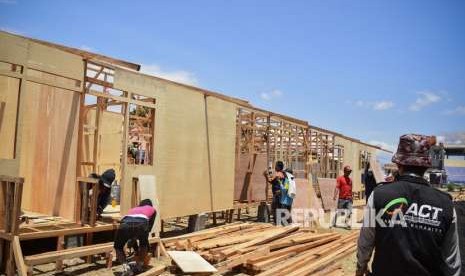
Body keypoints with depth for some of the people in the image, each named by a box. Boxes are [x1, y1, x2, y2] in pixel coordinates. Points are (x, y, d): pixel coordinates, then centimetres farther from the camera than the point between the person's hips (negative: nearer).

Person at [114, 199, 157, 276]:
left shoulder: (133, 209, 43)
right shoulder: (152, 209, 36)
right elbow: (149, 227, 31)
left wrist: (137, 250, 54)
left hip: (125, 224, 2)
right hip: (141, 224, -1)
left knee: (118, 247, 27)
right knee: (144, 244, 32)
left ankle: (126, 267, 8)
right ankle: (139, 266, 27)